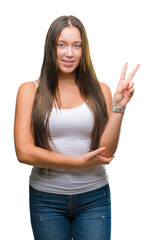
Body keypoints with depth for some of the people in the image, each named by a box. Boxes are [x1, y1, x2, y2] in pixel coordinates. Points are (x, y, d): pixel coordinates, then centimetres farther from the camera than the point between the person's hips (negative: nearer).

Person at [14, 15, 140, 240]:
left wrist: (118, 105, -13)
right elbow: (24, 152, -10)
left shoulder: (99, 91, 3)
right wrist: (79, 163, -11)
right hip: (46, 199, -1)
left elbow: (106, 152, -5)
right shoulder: (30, 91, -1)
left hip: (94, 198, 1)